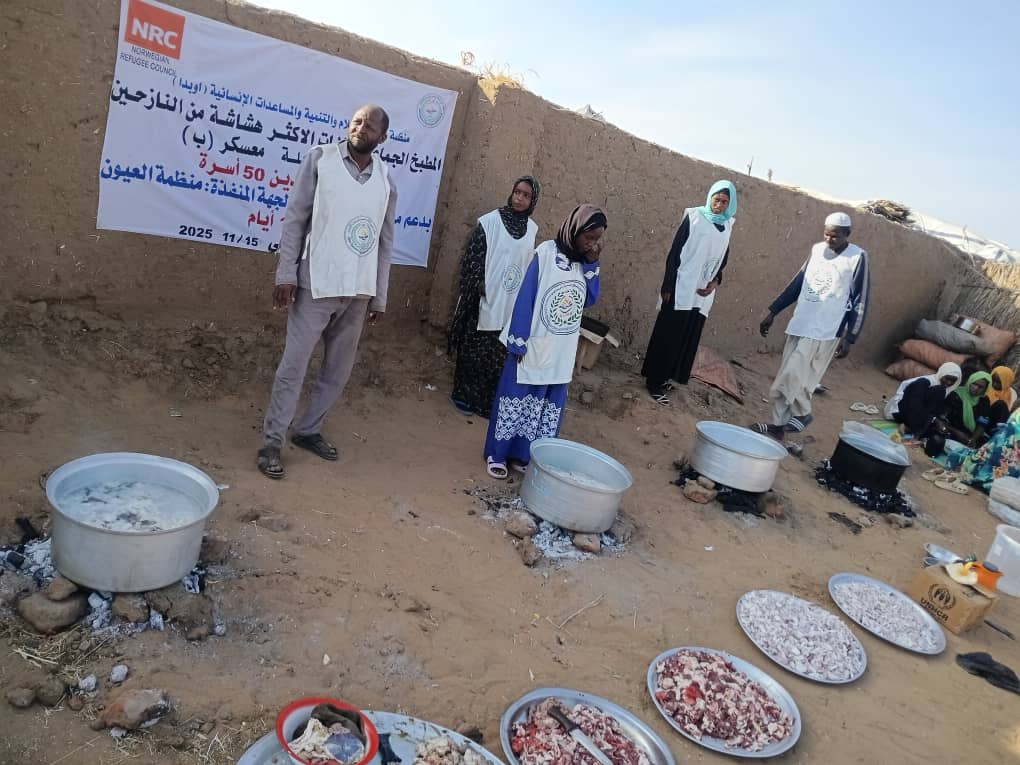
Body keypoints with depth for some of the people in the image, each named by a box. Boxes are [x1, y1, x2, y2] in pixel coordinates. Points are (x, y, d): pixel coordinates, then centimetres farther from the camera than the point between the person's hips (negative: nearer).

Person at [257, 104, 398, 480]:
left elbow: (385, 242, 11)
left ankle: (308, 430, 26)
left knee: (339, 369, 11)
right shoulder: (320, 158, -1)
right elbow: (295, 218, -3)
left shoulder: (386, 181, 8)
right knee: (294, 365, -2)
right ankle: (271, 442, 7)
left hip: (358, 291, 4)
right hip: (316, 284, -4)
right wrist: (286, 273, -10)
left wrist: (380, 296, 10)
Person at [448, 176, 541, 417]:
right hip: (486, 300, -4)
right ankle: (465, 396, 20)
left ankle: (488, 399, 21)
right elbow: (472, 256, -8)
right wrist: (478, 286, -15)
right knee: (475, 350, 5)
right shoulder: (490, 221, -8)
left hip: (512, 304, 4)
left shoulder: (532, 228, 7)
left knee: (501, 355, 9)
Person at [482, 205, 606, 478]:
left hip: (561, 351, 6)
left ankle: (523, 455, 23)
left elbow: (590, 300, 4)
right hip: (533, 344, -6)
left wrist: (591, 265, -6)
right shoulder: (547, 252, -13)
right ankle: (497, 454, 18)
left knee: (548, 405, 11)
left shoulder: (585, 261, 4)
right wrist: (518, 340, -14)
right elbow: (525, 297, -13)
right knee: (516, 397, 5)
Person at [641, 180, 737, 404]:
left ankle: (665, 377, 21)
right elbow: (674, 253, -7)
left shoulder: (727, 226, 9)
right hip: (681, 288, -5)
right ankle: (655, 381, 6)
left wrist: (715, 282, -1)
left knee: (688, 337, 9)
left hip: (703, 293, 5)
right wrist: (667, 286, -13)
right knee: (668, 334, -2)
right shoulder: (694, 218, -5)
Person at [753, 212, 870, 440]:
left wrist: (849, 338, -10)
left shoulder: (857, 258, -7)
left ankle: (801, 414, 11)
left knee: (793, 376, -11)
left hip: (824, 332, -6)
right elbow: (797, 284, 16)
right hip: (799, 325, 6)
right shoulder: (817, 249, 9)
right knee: (788, 376, 7)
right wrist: (773, 312, 14)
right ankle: (780, 423, 16)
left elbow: (860, 302, -6)